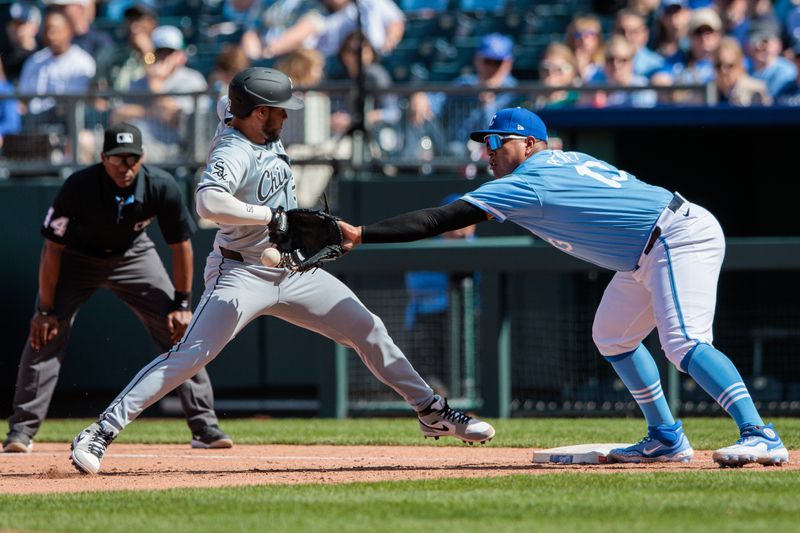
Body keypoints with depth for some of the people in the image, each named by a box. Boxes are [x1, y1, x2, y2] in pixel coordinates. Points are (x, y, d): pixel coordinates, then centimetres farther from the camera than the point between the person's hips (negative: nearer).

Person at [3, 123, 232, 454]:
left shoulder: (162, 187, -26)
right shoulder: (78, 187, -31)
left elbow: (181, 244, -12)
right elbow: (53, 247, -22)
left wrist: (182, 304, -12)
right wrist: (46, 310, -22)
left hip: (133, 256, 2)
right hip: (77, 256, -2)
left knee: (179, 331, -7)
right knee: (45, 333, -15)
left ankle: (205, 426, 0)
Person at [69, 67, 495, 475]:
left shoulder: (268, 140, 5)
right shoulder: (232, 152, -22)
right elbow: (208, 203, -41)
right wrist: (272, 216, -35)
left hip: (293, 270, 8)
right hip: (241, 274, -8)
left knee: (368, 331, 7)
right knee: (189, 356, -18)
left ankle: (431, 412, 19)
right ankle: (101, 433, -16)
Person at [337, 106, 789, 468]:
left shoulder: (527, 183, -13)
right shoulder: (569, 161, 14)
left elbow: (437, 221, -15)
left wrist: (360, 235, -14)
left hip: (681, 238, -11)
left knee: (683, 341, -26)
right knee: (612, 336, 20)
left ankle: (760, 437, -38)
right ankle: (667, 439, 21)